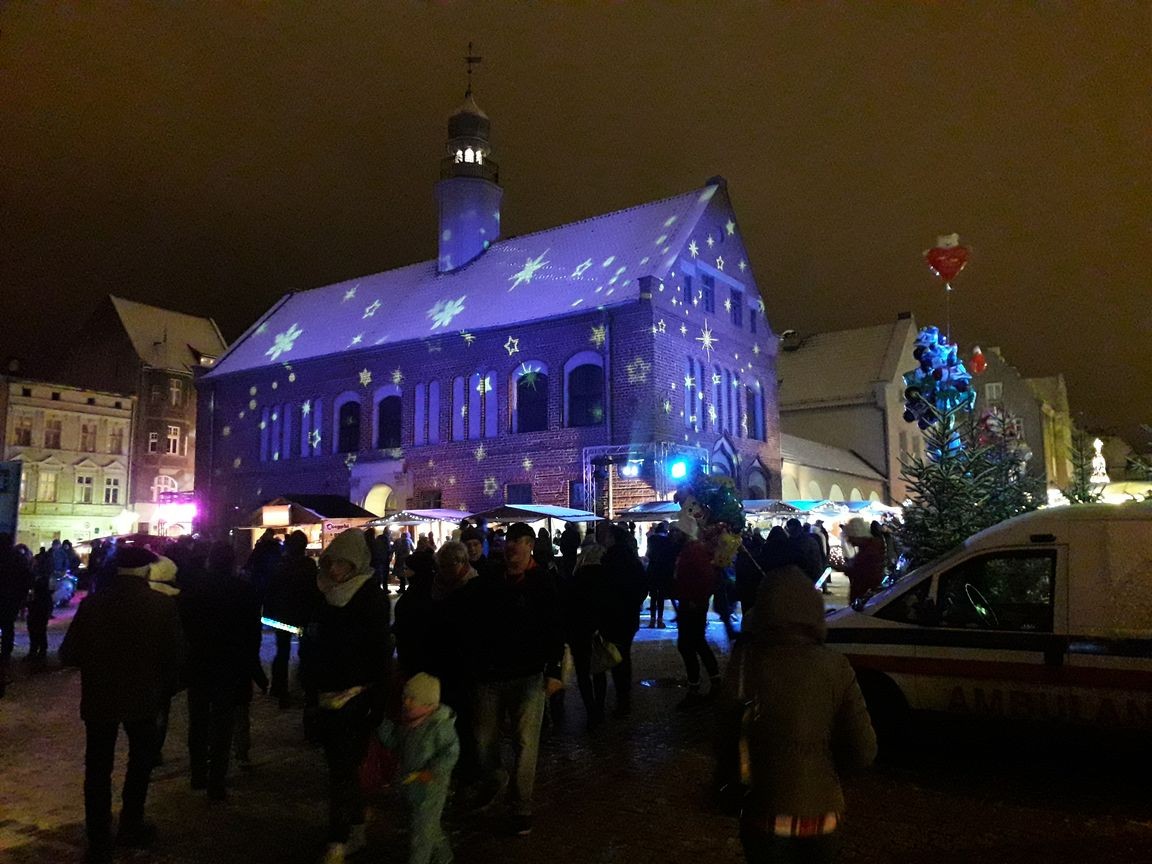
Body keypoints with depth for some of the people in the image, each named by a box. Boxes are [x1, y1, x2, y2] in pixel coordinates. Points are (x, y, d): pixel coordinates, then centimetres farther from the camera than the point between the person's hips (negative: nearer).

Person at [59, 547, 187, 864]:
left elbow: (68, 655, -8)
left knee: (98, 769, 14)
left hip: (99, 698, 1)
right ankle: (130, 826, 31)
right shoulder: (163, 604, -15)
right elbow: (177, 654, -12)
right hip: (143, 698, 0)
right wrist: (165, 686, 7)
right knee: (141, 760, 22)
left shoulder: (92, 603, -12)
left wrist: (97, 659, 12)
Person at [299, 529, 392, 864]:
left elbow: (381, 654, -13)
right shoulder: (322, 597, 5)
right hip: (325, 698, 6)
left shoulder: (372, 599, -12)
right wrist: (310, 695, 13)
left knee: (342, 769, -5)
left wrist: (377, 704, -15)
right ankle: (356, 830, 31)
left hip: (354, 698, -6)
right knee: (342, 766, 16)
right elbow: (309, 648, 14)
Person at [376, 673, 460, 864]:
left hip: (430, 786, -8)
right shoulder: (407, 722, -1)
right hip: (410, 783, 8)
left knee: (421, 828, 1)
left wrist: (431, 772, -25)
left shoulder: (440, 726, -23)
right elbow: (392, 741, 9)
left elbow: (451, 753, -20)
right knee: (430, 824, 24)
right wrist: (383, 722, -7)